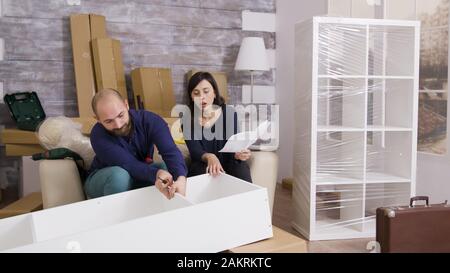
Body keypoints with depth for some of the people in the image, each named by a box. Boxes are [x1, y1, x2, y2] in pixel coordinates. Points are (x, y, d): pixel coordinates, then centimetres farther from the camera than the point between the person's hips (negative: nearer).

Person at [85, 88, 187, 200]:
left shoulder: (150, 120, -24)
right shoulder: (98, 135, -29)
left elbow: (171, 151, -38)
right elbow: (130, 165, -36)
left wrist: (181, 178, -57)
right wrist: (156, 174, -56)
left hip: (140, 175, 3)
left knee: (169, 168, -25)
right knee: (119, 175, -36)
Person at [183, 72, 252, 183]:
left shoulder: (230, 113, -8)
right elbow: (195, 151, -17)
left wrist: (238, 154, -37)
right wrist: (209, 157, -39)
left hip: (228, 163, 0)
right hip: (202, 165, 0)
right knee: (204, 171, -32)